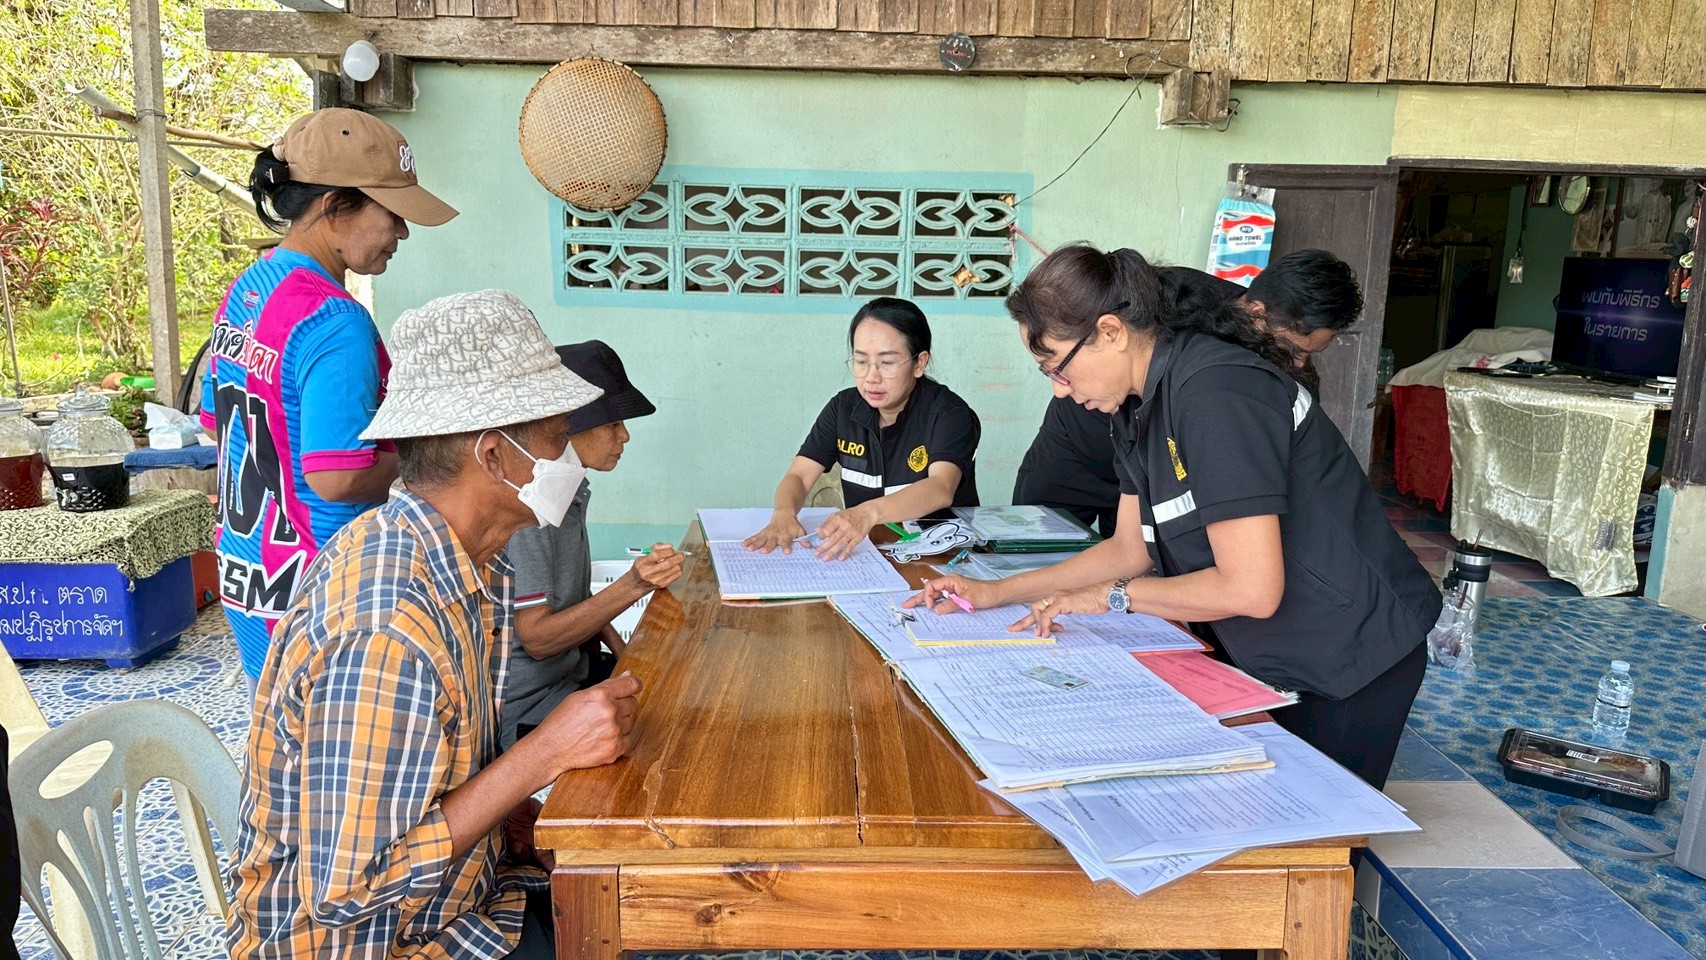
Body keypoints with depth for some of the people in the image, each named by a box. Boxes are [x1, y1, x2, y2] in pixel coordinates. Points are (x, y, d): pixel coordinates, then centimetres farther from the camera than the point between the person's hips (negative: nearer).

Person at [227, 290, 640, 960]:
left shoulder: (472, 565, -3)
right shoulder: (387, 632, -31)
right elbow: (346, 889, -29)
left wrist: (519, 816, -8)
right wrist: (546, 753, -29)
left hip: (447, 892, 8)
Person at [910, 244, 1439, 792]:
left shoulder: (1217, 395, -27)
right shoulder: (1138, 407, 2)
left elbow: (1251, 590, -28)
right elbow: (1130, 548, 9)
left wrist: (1110, 596, -15)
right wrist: (996, 593, 2)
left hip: (1350, 659, -8)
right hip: (1265, 658, 8)